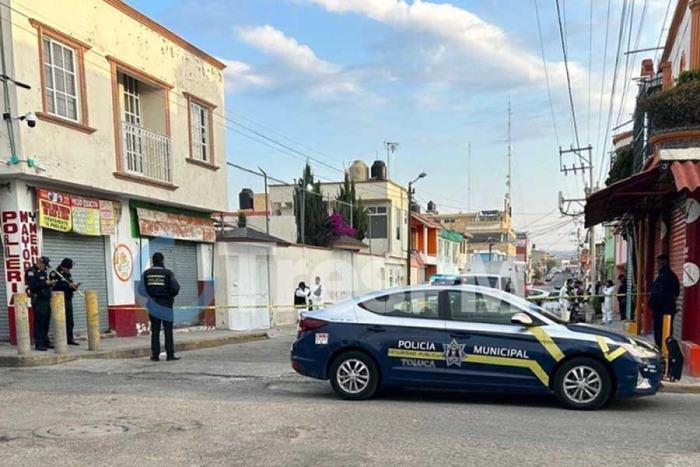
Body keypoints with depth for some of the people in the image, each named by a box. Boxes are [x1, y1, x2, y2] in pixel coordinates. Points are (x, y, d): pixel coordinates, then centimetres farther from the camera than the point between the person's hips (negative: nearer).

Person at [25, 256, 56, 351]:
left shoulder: (44, 272, 20)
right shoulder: (31, 272, -6)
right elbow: (33, 285, -18)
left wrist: (51, 283, 6)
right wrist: (45, 283, -22)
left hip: (46, 300, 8)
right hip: (38, 301, -8)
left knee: (46, 322, 9)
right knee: (39, 322, -8)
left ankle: (45, 342, 16)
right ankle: (39, 343, -5)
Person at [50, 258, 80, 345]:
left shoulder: (69, 274, 19)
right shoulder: (55, 274, -5)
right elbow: (56, 286, -19)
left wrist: (74, 286, 1)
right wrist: (68, 285, -21)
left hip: (68, 300, 7)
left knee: (70, 321, 7)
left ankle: (70, 339, 14)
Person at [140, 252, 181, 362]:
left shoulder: (147, 273, -2)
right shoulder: (167, 273, -11)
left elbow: (143, 289, -3)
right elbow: (175, 288, -13)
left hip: (153, 306, 3)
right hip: (166, 305, -3)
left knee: (155, 331, 9)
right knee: (168, 331, 3)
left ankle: (155, 355, 10)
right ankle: (170, 354, 3)